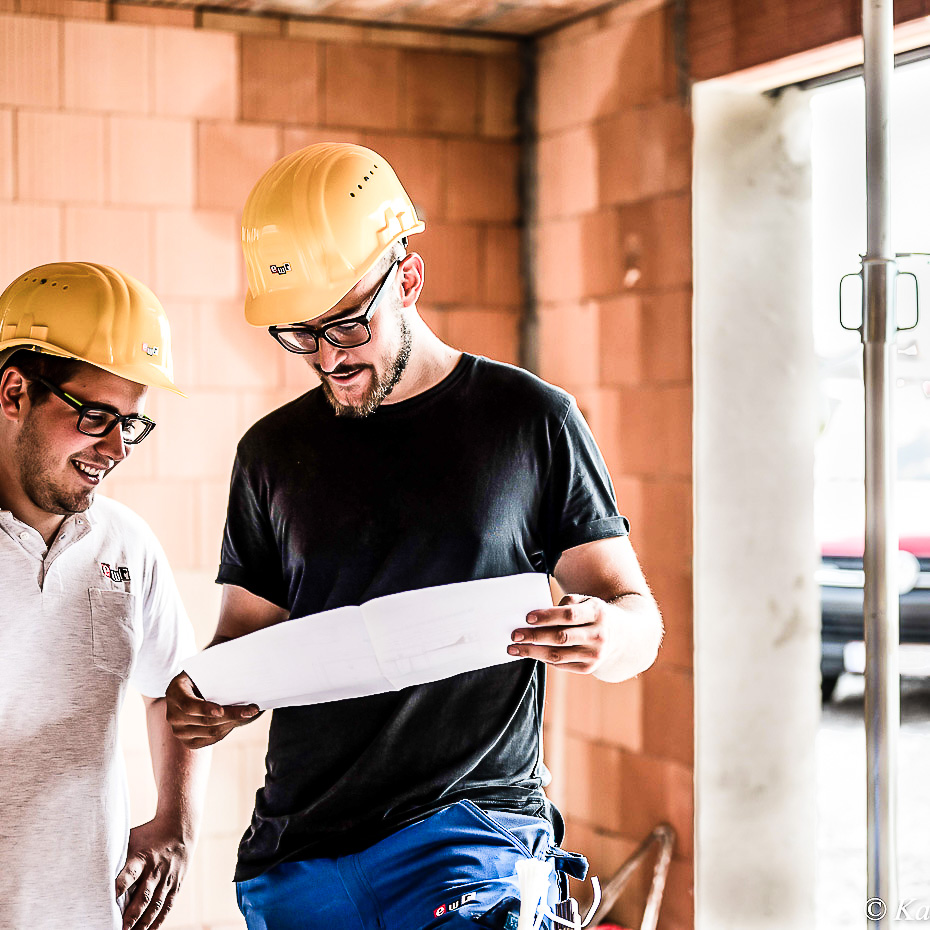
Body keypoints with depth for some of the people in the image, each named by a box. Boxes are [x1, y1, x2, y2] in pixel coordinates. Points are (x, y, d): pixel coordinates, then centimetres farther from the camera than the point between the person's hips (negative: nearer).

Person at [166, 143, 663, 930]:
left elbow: (639, 619, 3)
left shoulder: (533, 421, 2)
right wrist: (207, 701, -7)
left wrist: (605, 635, -20)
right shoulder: (272, 451, 11)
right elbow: (248, 632, 15)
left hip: (475, 821, -3)